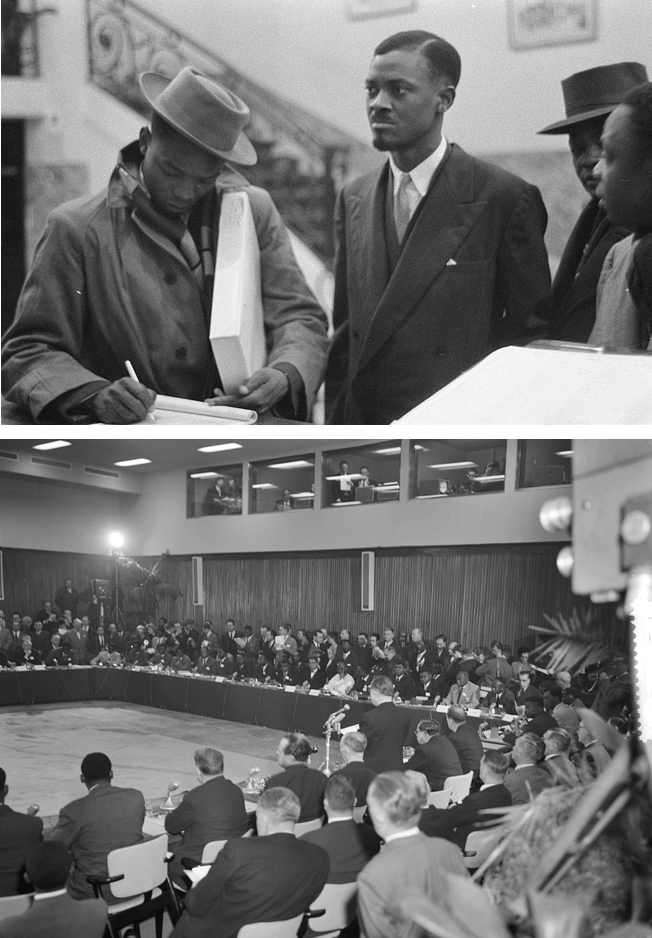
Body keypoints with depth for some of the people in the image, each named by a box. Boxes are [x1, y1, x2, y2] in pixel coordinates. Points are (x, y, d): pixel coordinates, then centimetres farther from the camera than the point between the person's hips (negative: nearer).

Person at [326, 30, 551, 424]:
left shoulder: (505, 197, -9)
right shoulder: (353, 199, 6)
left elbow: (531, 332, -5)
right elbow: (345, 332, 10)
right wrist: (337, 423, 2)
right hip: (364, 434, 4)